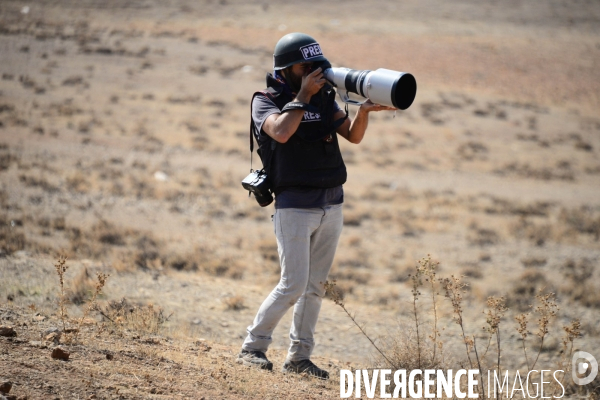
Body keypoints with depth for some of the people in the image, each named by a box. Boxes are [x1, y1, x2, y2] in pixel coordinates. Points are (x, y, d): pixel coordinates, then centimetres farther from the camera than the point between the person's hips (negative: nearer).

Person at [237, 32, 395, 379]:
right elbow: (281, 132, -27)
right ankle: (253, 348, 1)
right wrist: (303, 96, -20)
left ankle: (299, 357, 14)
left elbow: (353, 135, 4)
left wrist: (364, 110, -15)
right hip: (295, 208, -6)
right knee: (293, 285, -10)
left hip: (331, 206, 6)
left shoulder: (324, 97, 9)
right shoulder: (267, 101, -7)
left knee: (316, 285, 8)